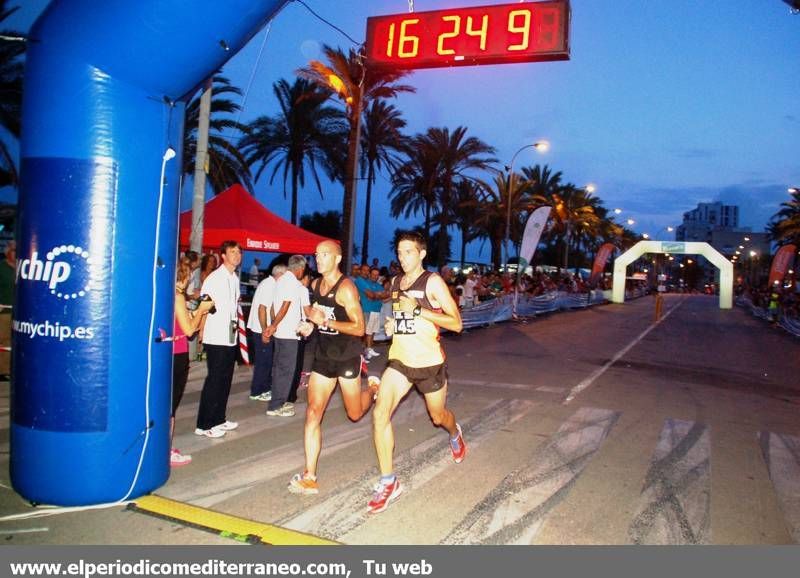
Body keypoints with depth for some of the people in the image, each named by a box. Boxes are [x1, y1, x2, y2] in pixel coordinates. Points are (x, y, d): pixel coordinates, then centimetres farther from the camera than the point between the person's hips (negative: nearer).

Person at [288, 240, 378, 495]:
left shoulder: (346, 288, -18)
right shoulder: (315, 284, 4)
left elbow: (359, 328, -20)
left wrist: (327, 321, -27)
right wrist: (310, 314, 3)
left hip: (347, 357, -5)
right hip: (323, 356, 5)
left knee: (354, 414, 12)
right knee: (313, 413, -5)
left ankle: (373, 389, 46)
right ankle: (309, 477, -1)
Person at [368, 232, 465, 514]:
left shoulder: (433, 282, -11)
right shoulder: (395, 282, 8)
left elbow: (456, 323, -16)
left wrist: (418, 310, -24)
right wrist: (391, 324, 4)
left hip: (429, 362, -4)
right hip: (400, 360, 4)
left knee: (438, 417, 17)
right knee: (380, 413, -16)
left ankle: (455, 434, 56)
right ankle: (388, 483, -5)